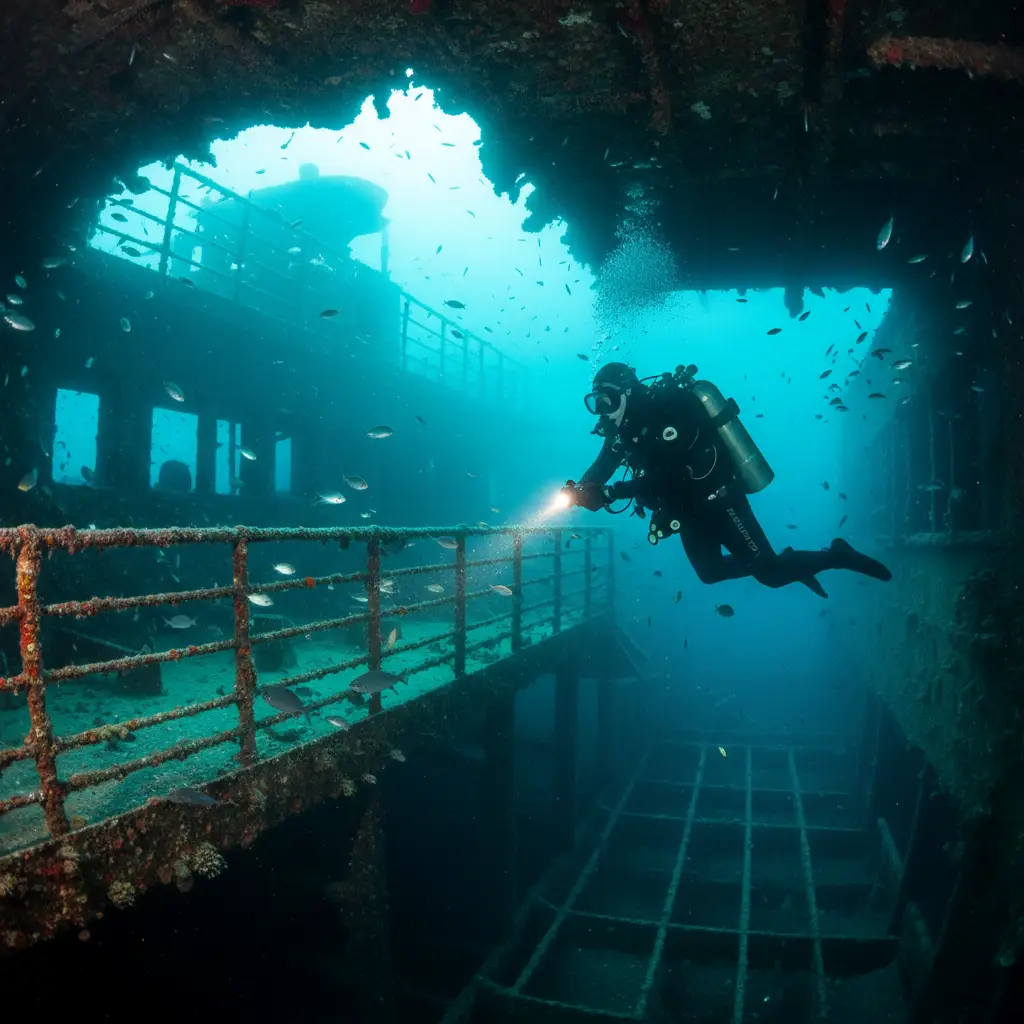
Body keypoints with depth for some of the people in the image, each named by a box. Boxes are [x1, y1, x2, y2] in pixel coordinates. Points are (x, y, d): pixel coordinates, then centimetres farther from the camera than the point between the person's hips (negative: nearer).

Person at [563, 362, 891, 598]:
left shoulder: (667, 410, -25)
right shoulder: (627, 429, 0)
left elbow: (664, 475, -34)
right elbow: (601, 468, -4)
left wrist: (610, 492, -39)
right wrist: (581, 491, -25)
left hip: (717, 502, -9)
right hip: (689, 510, 9)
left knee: (770, 573, -6)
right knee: (710, 572, 20)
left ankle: (836, 555, 18)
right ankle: (790, 563, 35)